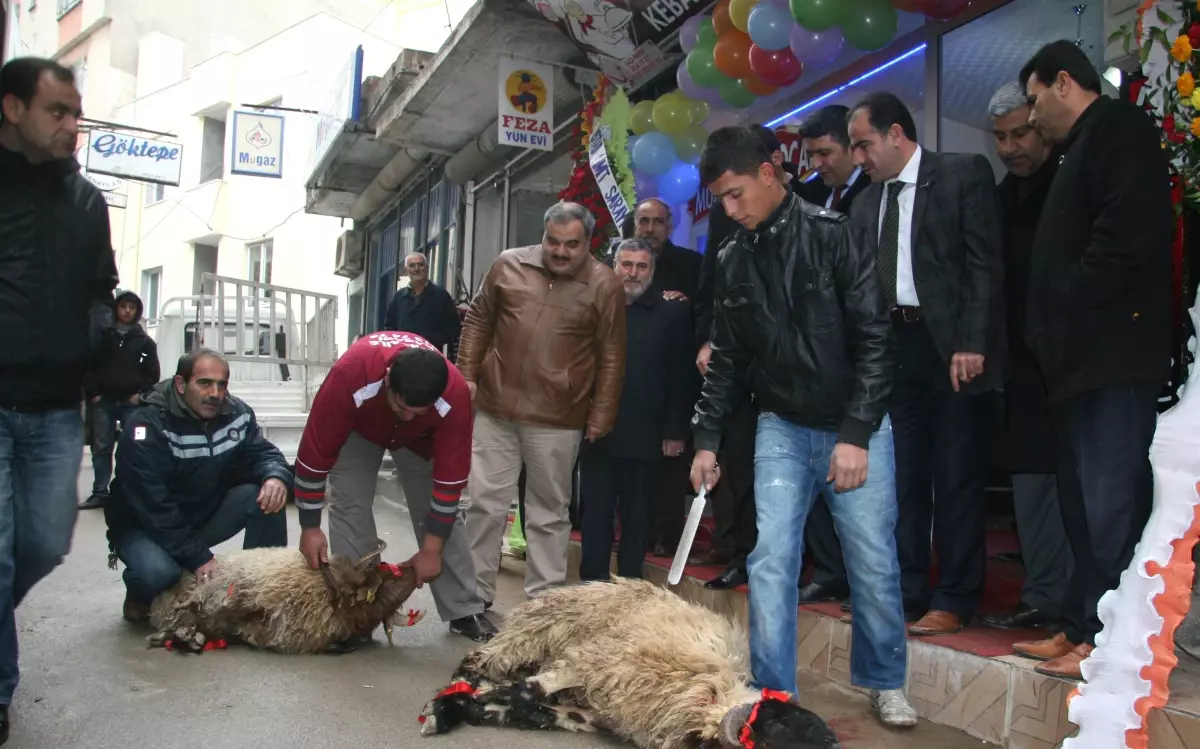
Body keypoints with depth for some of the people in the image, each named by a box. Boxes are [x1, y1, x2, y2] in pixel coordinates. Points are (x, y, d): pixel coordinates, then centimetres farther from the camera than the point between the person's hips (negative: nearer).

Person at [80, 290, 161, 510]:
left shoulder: (145, 341, 7)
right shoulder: (101, 336, 6)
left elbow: (153, 372, 5)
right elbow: (88, 366, 5)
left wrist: (141, 394, -7)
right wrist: (92, 393, -4)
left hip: (132, 402, -1)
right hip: (103, 401, 1)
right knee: (101, 447, 4)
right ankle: (100, 492, 11)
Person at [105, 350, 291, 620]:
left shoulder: (237, 413, -8)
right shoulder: (147, 425, -24)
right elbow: (152, 506, -28)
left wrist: (276, 476, -33)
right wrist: (198, 557, -32)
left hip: (207, 514, 5)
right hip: (144, 526, -5)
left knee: (268, 494, -20)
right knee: (158, 572, -37)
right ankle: (141, 596, 2)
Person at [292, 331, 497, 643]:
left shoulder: (454, 395, -40)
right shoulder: (349, 376, -44)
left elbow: (450, 478, -30)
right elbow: (315, 453, -32)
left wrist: (432, 550, -25)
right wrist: (310, 527, -25)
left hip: (420, 436, 1)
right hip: (359, 427, -1)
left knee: (441, 511, -5)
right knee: (350, 507, -14)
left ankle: (466, 612, 5)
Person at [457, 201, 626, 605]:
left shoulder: (605, 284, -3)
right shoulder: (508, 265, 3)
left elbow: (611, 357, 0)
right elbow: (478, 321, 13)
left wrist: (600, 416, -2)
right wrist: (467, 373, 6)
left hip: (557, 418, -2)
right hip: (494, 408, 2)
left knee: (550, 512, 9)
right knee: (485, 502, 8)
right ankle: (476, 595, 22)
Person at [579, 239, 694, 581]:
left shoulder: (673, 313, 2)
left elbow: (681, 377, -1)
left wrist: (676, 431, -4)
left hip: (644, 437, -1)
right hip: (596, 431, 2)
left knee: (636, 521, 9)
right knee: (594, 516, 8)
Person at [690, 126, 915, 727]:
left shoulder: (832, 236, -10)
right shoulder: (733, 262, 4)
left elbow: (874, 339, -12)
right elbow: (728, 359, 11)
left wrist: (856, 433, -17)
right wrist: (707, 438, 6)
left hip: (855, 429, -3)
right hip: (781, 429, 3)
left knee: (874, 562, 2)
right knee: (770, 559, -5)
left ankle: (885, 683, 23)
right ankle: (773, 692, 7)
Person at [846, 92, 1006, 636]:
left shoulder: (964, 173, 0)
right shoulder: (866, 203, 16)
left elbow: (985, 262, -7)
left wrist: (972, 343, -15)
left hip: (952, 348, -5)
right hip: (891, 348, 6)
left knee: (957, 478, 1)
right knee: (901, 477, 9)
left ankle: (954, 600, 12)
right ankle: (907, 592, 19)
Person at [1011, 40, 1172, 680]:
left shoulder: (1119, 128, -3)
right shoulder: (1083, 148, 25)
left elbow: (1129, 231, -19)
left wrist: (1071, 311, -14)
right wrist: (1052, 334, 12)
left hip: (1113, 352, -10)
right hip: (1084, 357, 10)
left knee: (1109, 500, -8)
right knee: (1083, 499, 13)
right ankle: (1082, 626, 21)